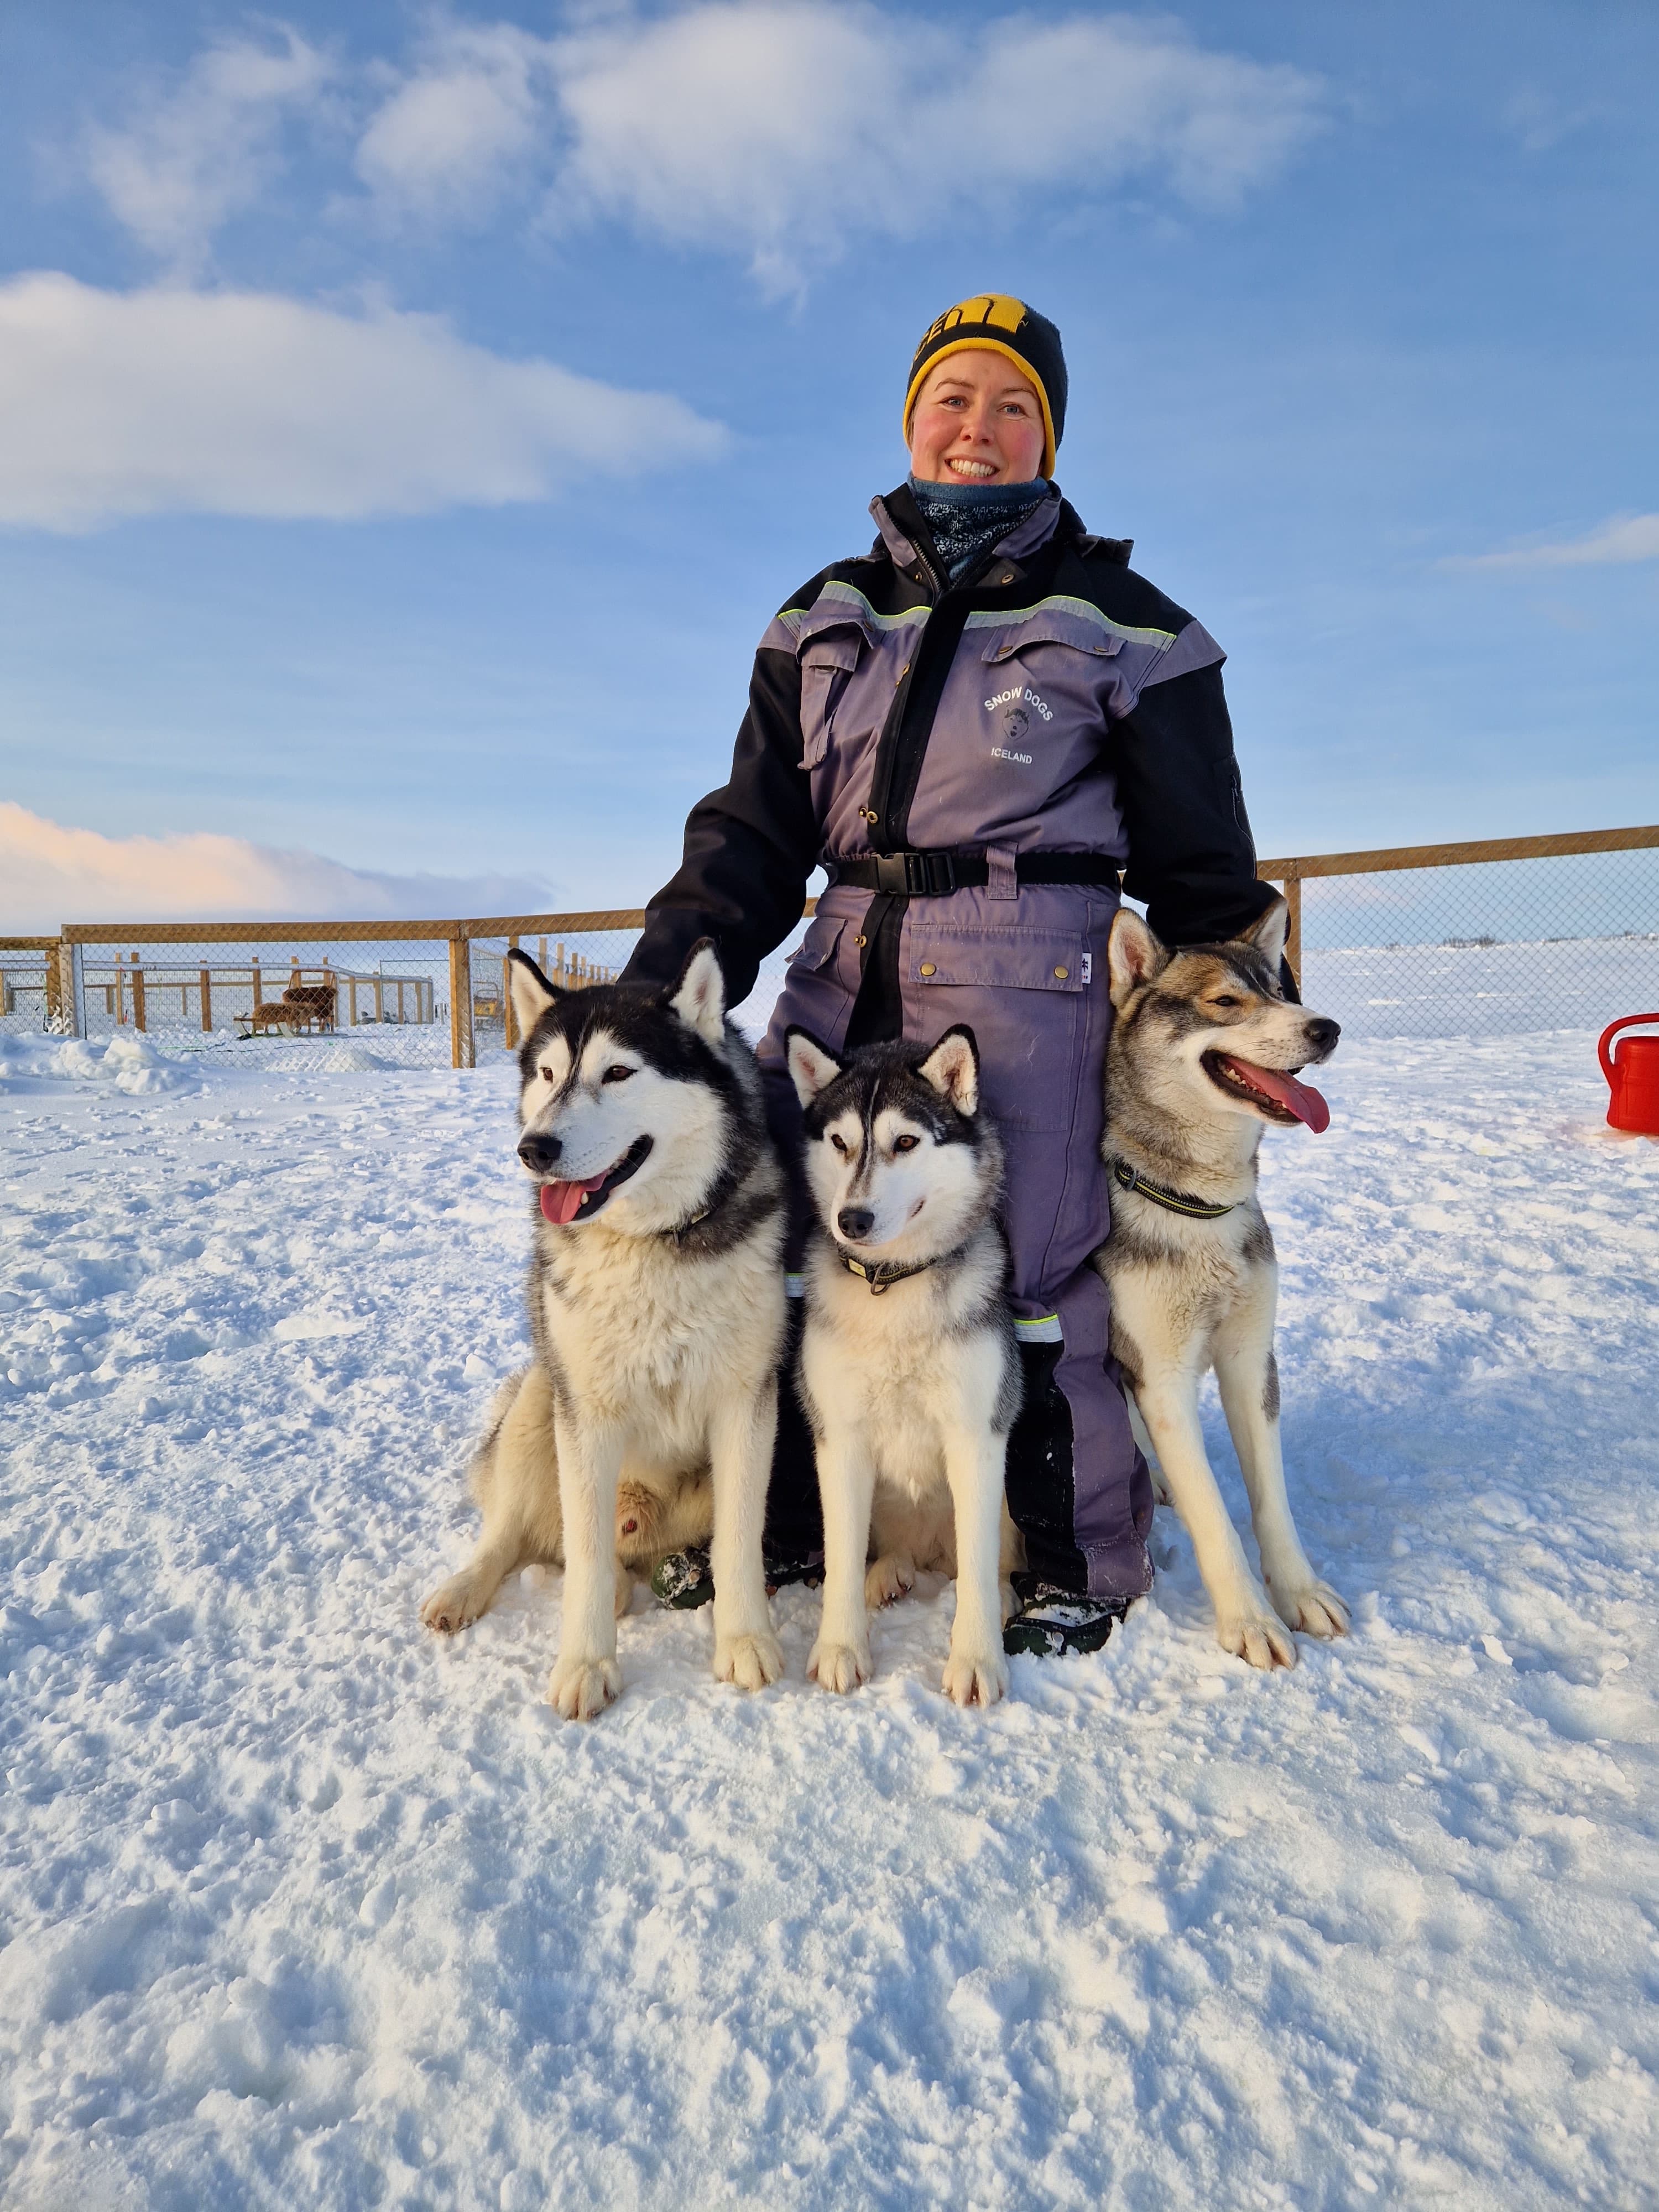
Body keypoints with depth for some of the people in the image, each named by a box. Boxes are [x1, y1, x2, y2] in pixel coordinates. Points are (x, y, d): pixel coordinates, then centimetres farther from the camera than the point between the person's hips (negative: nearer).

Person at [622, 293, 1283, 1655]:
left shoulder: (1117, 620, 5)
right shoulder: (825, 618, 15)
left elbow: (1199, 855, 7)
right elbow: (754, 832, 8)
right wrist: (653, 992, -4)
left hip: (1032, 983, -4)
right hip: (846, 974, 5)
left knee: (1027, 1274, -4)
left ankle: (1086, 1563, 18)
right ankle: (779, 1524, 26)